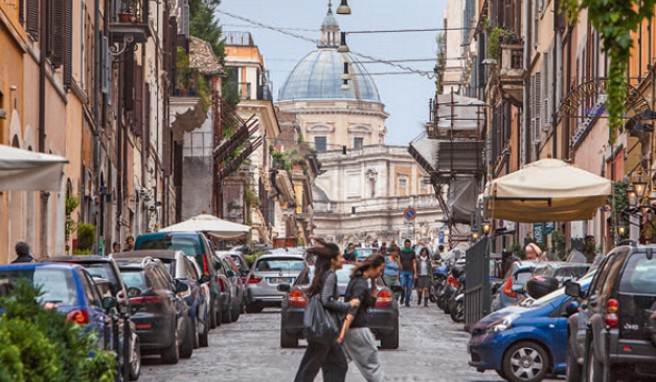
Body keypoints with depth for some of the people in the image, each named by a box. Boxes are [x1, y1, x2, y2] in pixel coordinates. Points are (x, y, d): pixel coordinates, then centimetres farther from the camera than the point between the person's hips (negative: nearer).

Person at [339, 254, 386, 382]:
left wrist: (374, 283, 9)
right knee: (372, 366, 0)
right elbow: (352, 311, -25)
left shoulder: (357, 280, 12)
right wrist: (343, 334, -32)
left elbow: (372, 302, 21)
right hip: (358, 330, -9)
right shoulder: (361, 284, -16)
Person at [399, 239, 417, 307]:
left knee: (409, 287, -1)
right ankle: (402, 297, 7)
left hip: (410, 271, 1)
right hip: (403, 271, -1)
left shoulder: (412, 252, 8)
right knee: (403, 285, -16)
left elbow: (414, 263, 8)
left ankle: (407, 301, 6)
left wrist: (415, 273, 2)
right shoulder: (401, 252, 8)